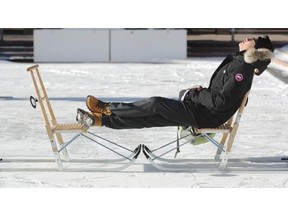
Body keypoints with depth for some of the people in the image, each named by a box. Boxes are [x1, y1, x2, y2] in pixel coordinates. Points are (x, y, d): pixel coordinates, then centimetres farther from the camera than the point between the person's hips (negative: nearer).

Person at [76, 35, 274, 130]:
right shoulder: (237, 63, 13)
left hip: (207, 116, -9)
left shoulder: (242, 69, -17)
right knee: (150, 117, 1)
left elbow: (221, 102, -24)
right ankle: (103, 119, -2)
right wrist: (200, 91, 6)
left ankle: (107, 108, -4)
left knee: (155, 104, -14)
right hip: (201, 108, 9)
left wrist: (193, 94, -12)